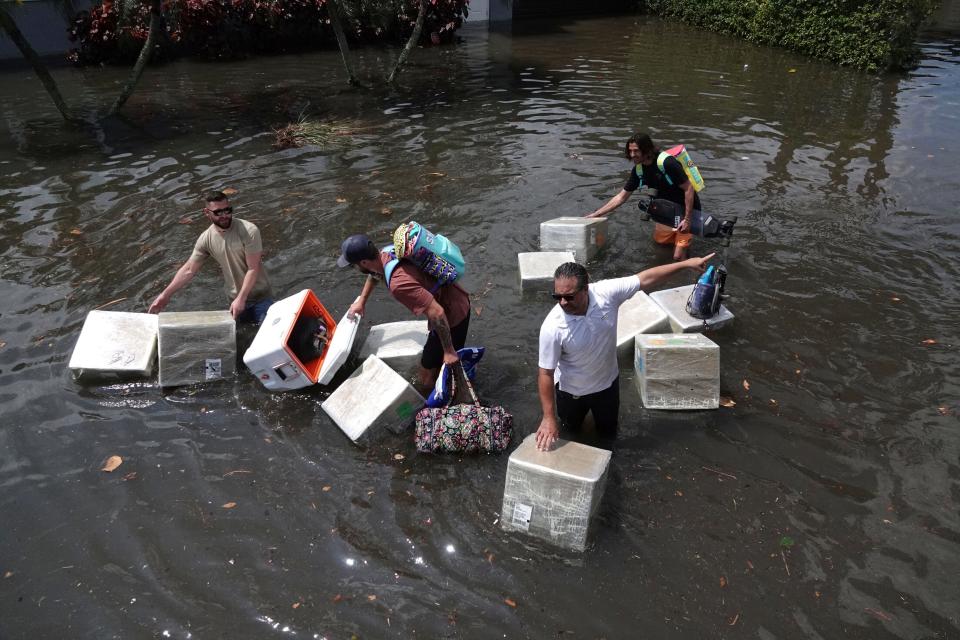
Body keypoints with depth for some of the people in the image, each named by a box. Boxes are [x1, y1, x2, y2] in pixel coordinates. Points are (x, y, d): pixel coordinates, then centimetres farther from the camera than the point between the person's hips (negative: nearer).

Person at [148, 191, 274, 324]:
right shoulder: (206, 239, -7)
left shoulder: (249, 231, -19)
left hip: (260, 297, -3)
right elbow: (189, 270, 1)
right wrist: (165, 294, -3)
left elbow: (253, 269, -19)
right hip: (235, 299, 3)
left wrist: (241, 299, -23)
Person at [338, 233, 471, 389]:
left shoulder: (398, 283, -36)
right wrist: (361, 301, 29)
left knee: (427, 379, 6)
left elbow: (437, 313, -36)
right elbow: (375, 273, 20)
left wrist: (449, 351, -25)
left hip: (453, 316, -9)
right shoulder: (386, 255, -7)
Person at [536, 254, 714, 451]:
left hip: (607, 382, 2)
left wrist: (686, 263, -11)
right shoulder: (552, 327, -35)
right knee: (568, 432, 24)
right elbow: (546, 373, -26)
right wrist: (549, 418, -25)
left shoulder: (606, 292, -28)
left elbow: (645, 279, -14)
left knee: (608, 436, 23)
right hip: (571, 390, -2)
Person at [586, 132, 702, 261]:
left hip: (687, 209, -7)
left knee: (678, 257, -9)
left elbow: (688, 188, -25)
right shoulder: (638, 170, -6)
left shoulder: (667, 162, -29)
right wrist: (595, 215, -3)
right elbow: (621, 197, 1)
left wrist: (687, 219, -27)